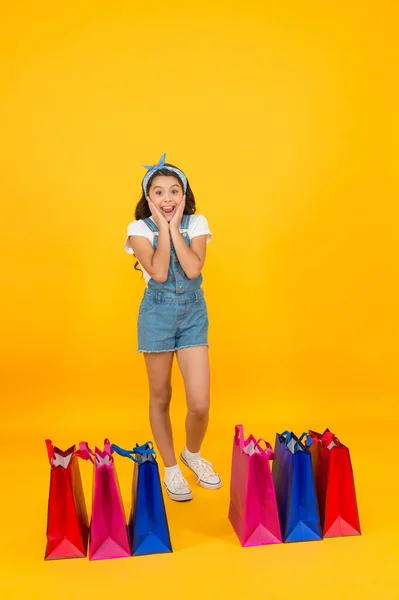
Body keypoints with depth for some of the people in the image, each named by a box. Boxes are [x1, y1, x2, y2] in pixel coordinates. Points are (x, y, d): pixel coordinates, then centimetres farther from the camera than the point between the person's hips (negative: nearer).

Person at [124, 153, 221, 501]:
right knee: (161, 396, 10)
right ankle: (170, 467, 30)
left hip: (193, 312, 1)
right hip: (158, 313, -1)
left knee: (200, 403, -4)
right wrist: (163, 226, -13)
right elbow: (158, 273, -18)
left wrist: (174, 227, -12)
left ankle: (193, 453, 28)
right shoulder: (139, 228, -4)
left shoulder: (196, 223, 0)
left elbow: (193, 269, -16)